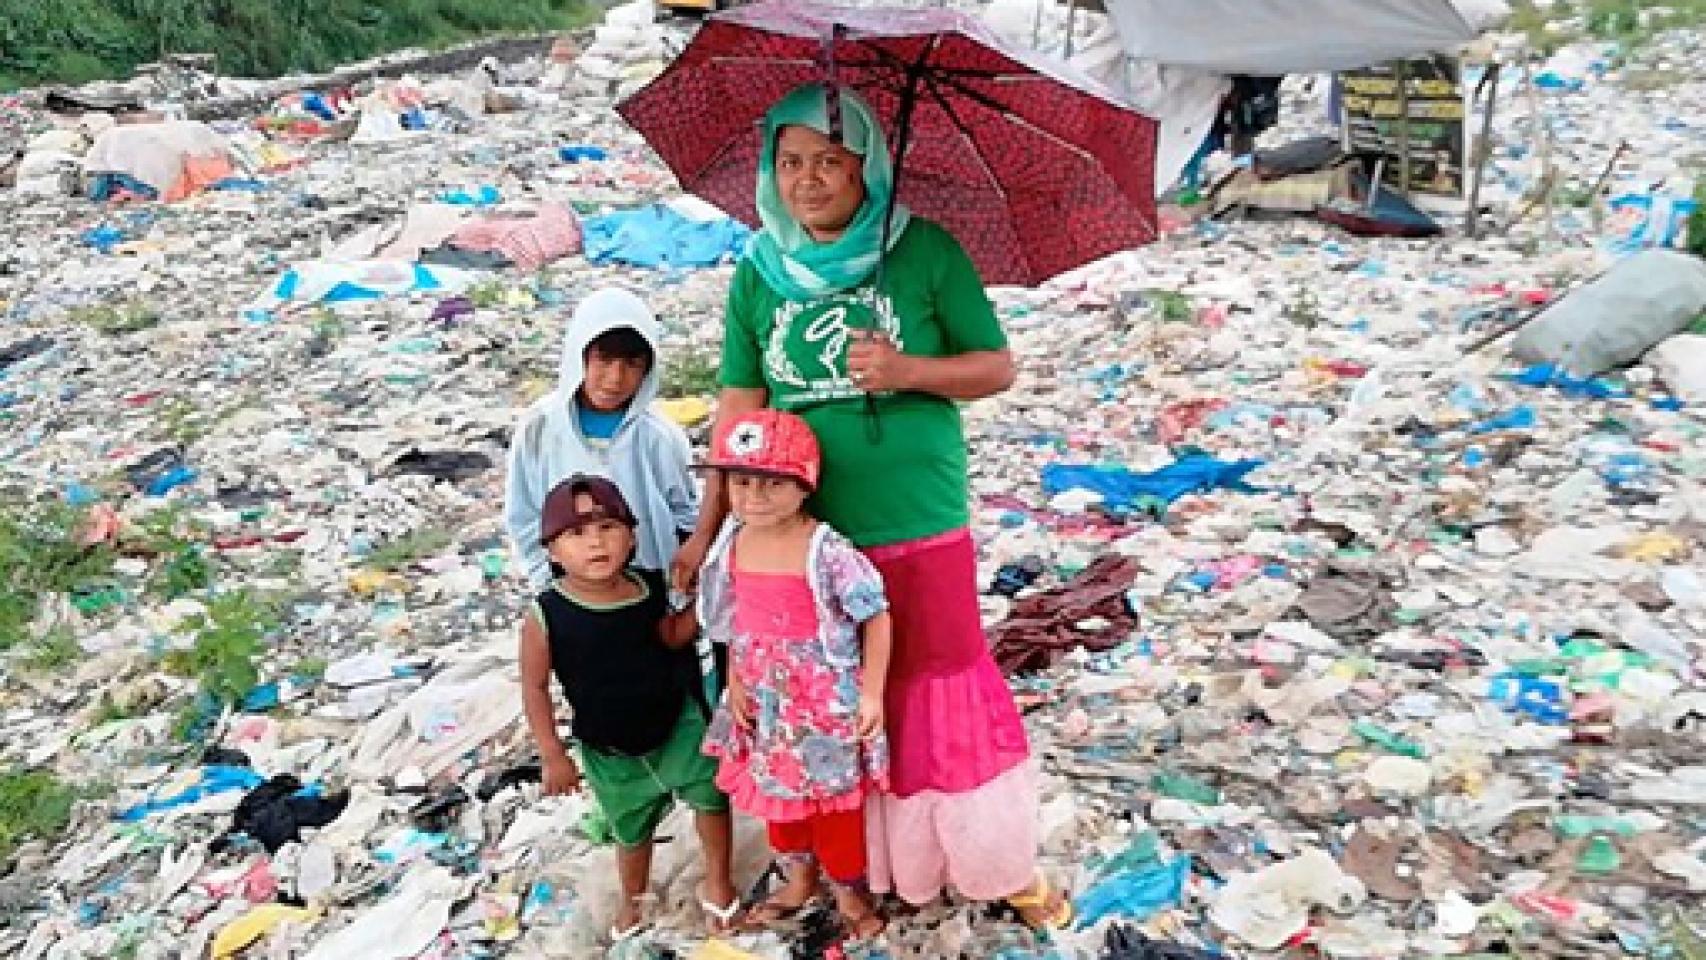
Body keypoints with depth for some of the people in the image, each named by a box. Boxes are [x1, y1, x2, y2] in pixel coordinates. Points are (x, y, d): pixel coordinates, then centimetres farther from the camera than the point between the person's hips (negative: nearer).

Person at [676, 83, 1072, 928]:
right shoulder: (758, 272, 1)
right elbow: (740, 405, 0)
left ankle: (1004, 865, 26)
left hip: (922, 528, -2)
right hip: (805, 533, 2)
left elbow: (997, 368, -2)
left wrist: (909, 370, -21)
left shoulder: (924, 250, -6)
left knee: (945, 692, 7)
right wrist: (706, 530, -5)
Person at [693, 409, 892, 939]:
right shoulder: (734, 543, -4)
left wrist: (871, 693, -14)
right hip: (765, 702, 6)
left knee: (833, 801, 10)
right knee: (776, 796, 23)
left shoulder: (829, 552, -23)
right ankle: (800, 881, 46)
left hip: (825, 703, -6)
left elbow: (876, 616, -15)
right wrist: (735, 681, 3)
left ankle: (850, 892, 33)